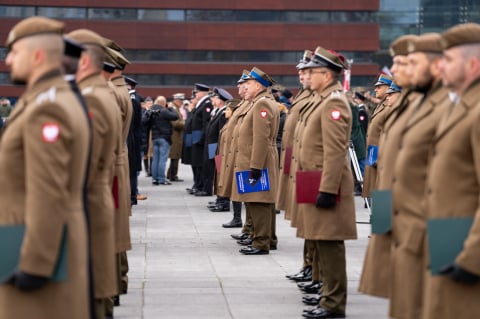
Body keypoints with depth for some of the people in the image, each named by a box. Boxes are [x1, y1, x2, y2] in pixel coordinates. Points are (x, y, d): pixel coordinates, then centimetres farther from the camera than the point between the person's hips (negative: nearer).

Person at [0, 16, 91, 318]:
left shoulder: (45, 110, -19)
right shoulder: (64, 101, 14)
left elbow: (49, 195, -24)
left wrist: (34, 265, -23)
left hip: (43, 249, -10)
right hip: (57, 242, 10)